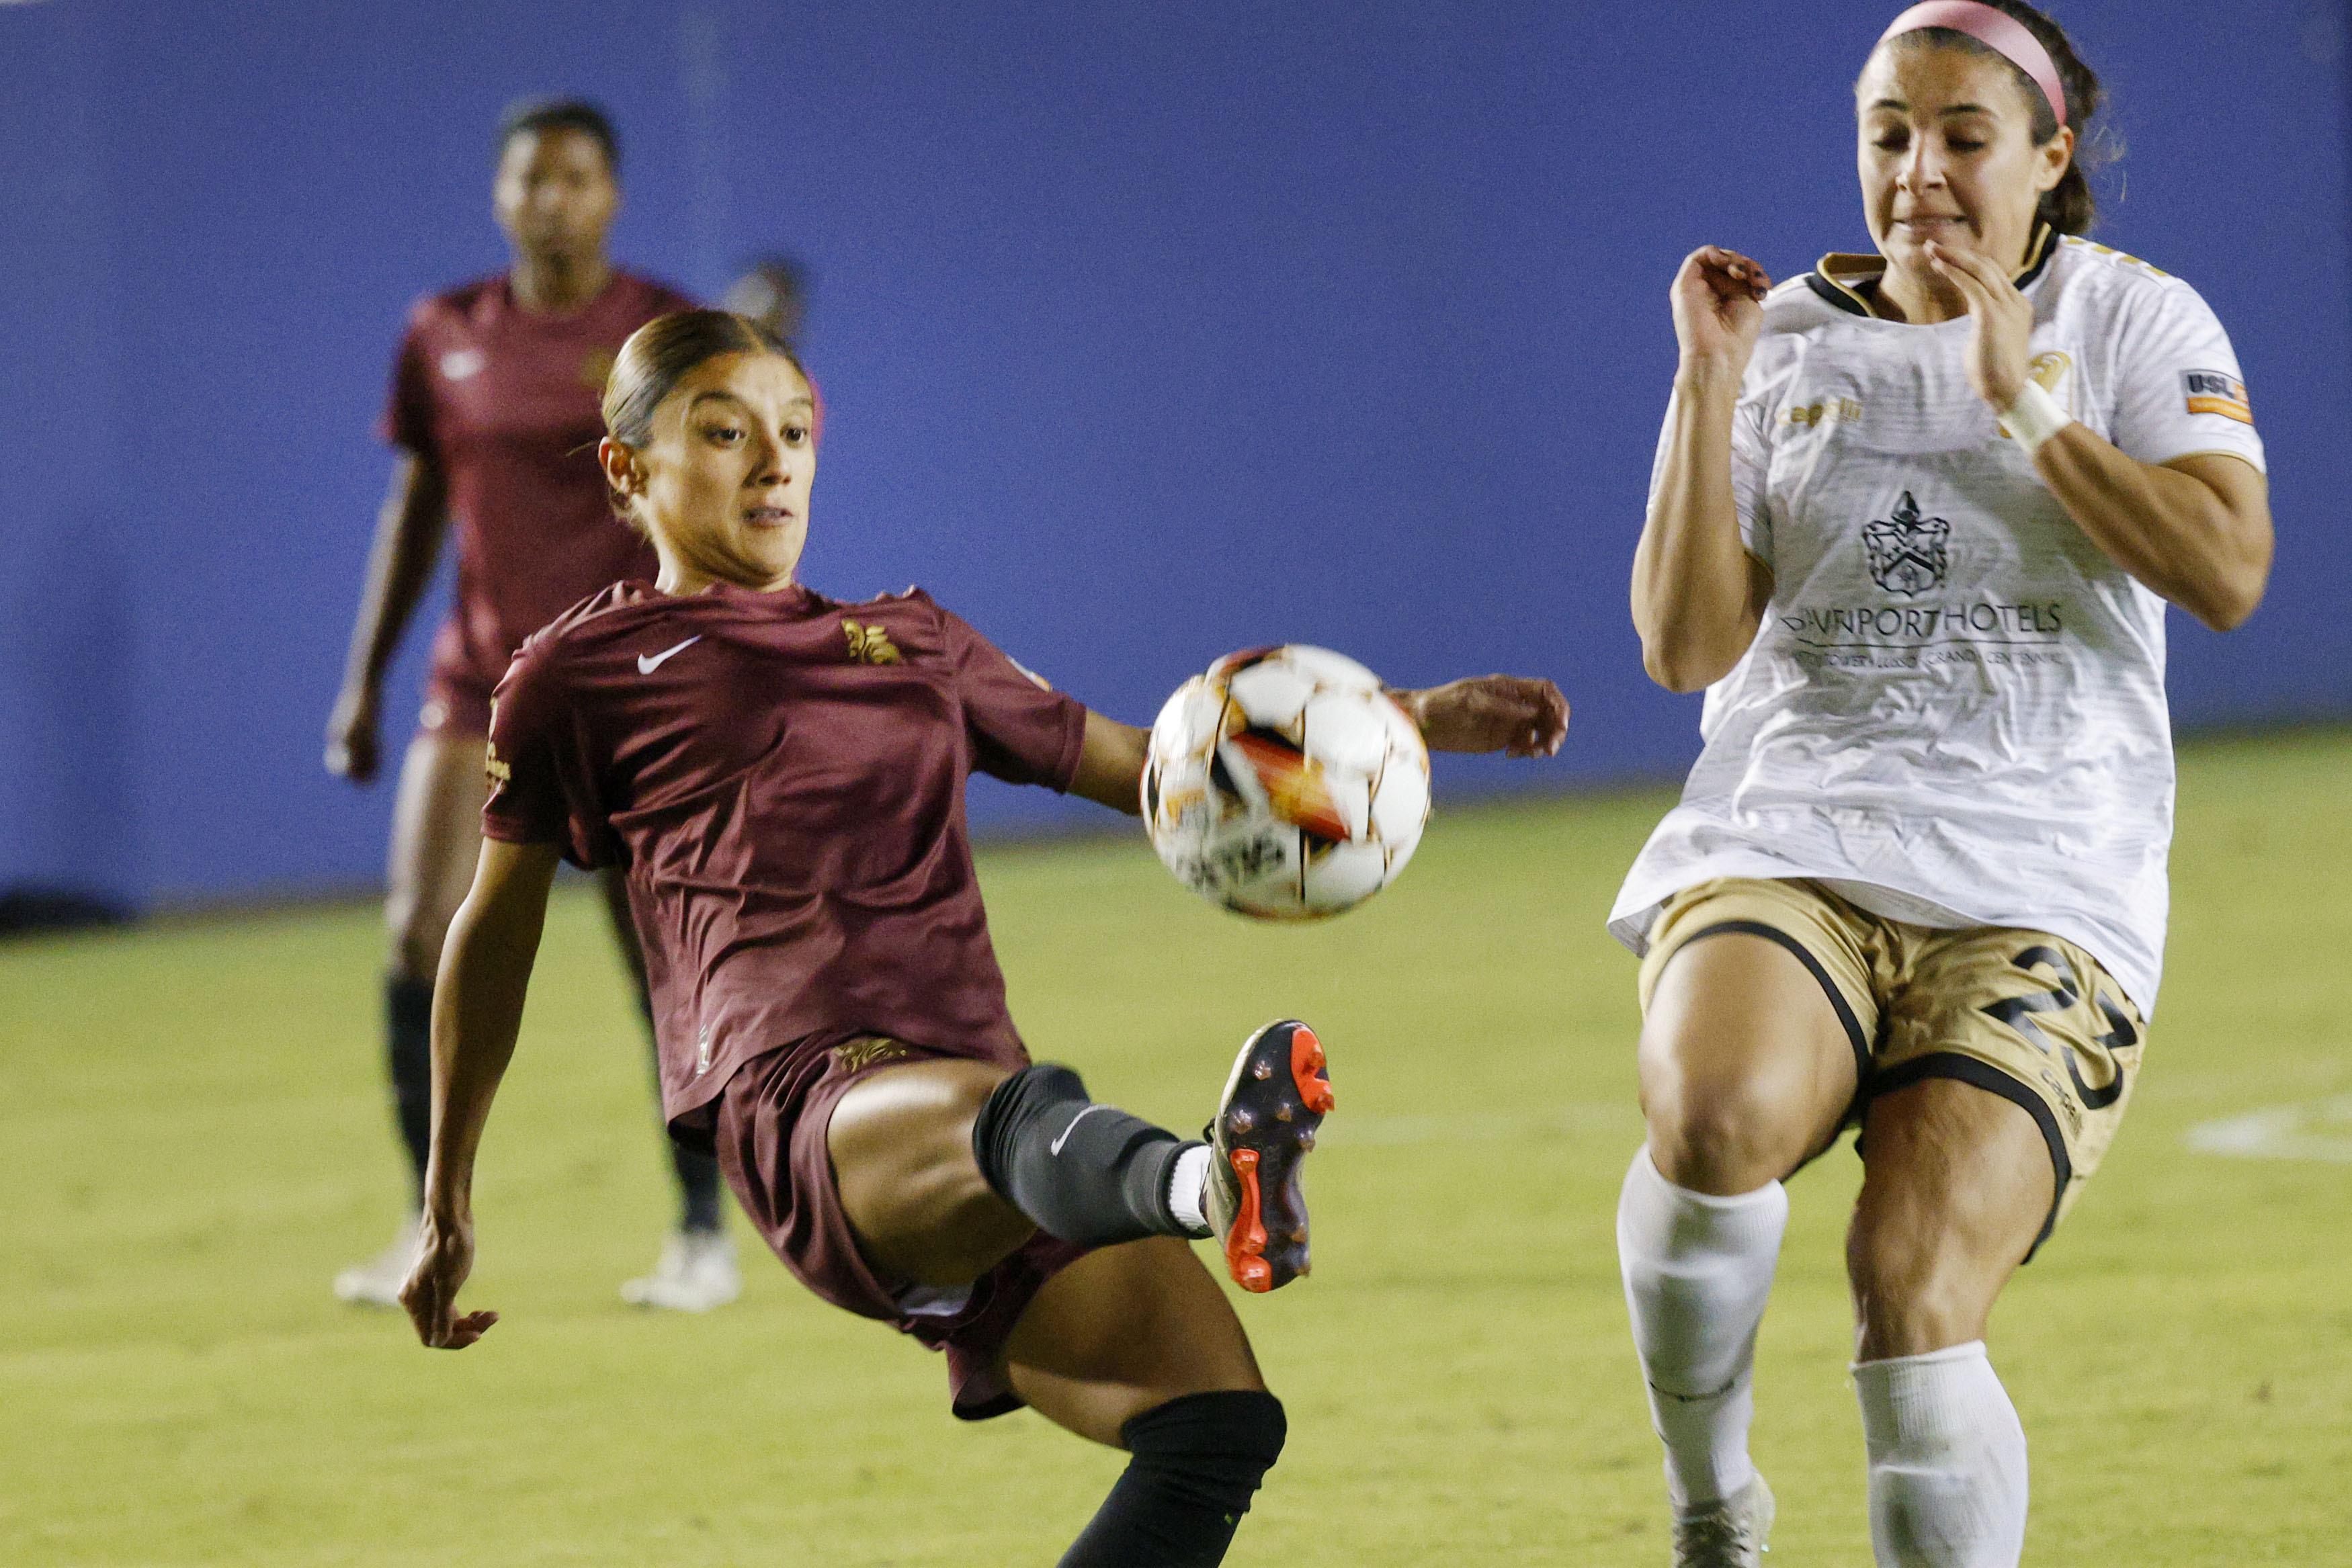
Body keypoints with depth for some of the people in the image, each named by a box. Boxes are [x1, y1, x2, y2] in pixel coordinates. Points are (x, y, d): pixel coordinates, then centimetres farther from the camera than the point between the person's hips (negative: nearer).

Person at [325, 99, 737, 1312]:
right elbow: (416, 511, 14)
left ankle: (703, 1235, 10)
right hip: (478, 687, 3)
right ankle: (432, 1231, 2)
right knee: (419, 943, -10)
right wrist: (363, 684, 13)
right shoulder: (445, 337, 6)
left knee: (667, 968, -3)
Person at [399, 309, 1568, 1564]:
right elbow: (496, 931, 25)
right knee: (1023, 1114, -43)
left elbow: (1144, 766, 35)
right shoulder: (582, 675, 16)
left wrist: (1419, 718, 26)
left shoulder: (911, 647, 30)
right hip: (804, 1106, -7)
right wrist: (448, 1198, 30)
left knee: (1216, 1423, -19)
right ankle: (1213, 1181, -76)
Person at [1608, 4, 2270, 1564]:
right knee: (1720, 1117, -33)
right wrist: (1709, 384, -4)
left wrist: (2027, 402, -10)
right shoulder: (1790, 343, 11)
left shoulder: (2135, 322, 8)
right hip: (1789, 847, 1)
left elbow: (2227, 575, -8)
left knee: (1915, 1291, -21)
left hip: (2044, 893, -1)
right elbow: (1685, 647, 2)